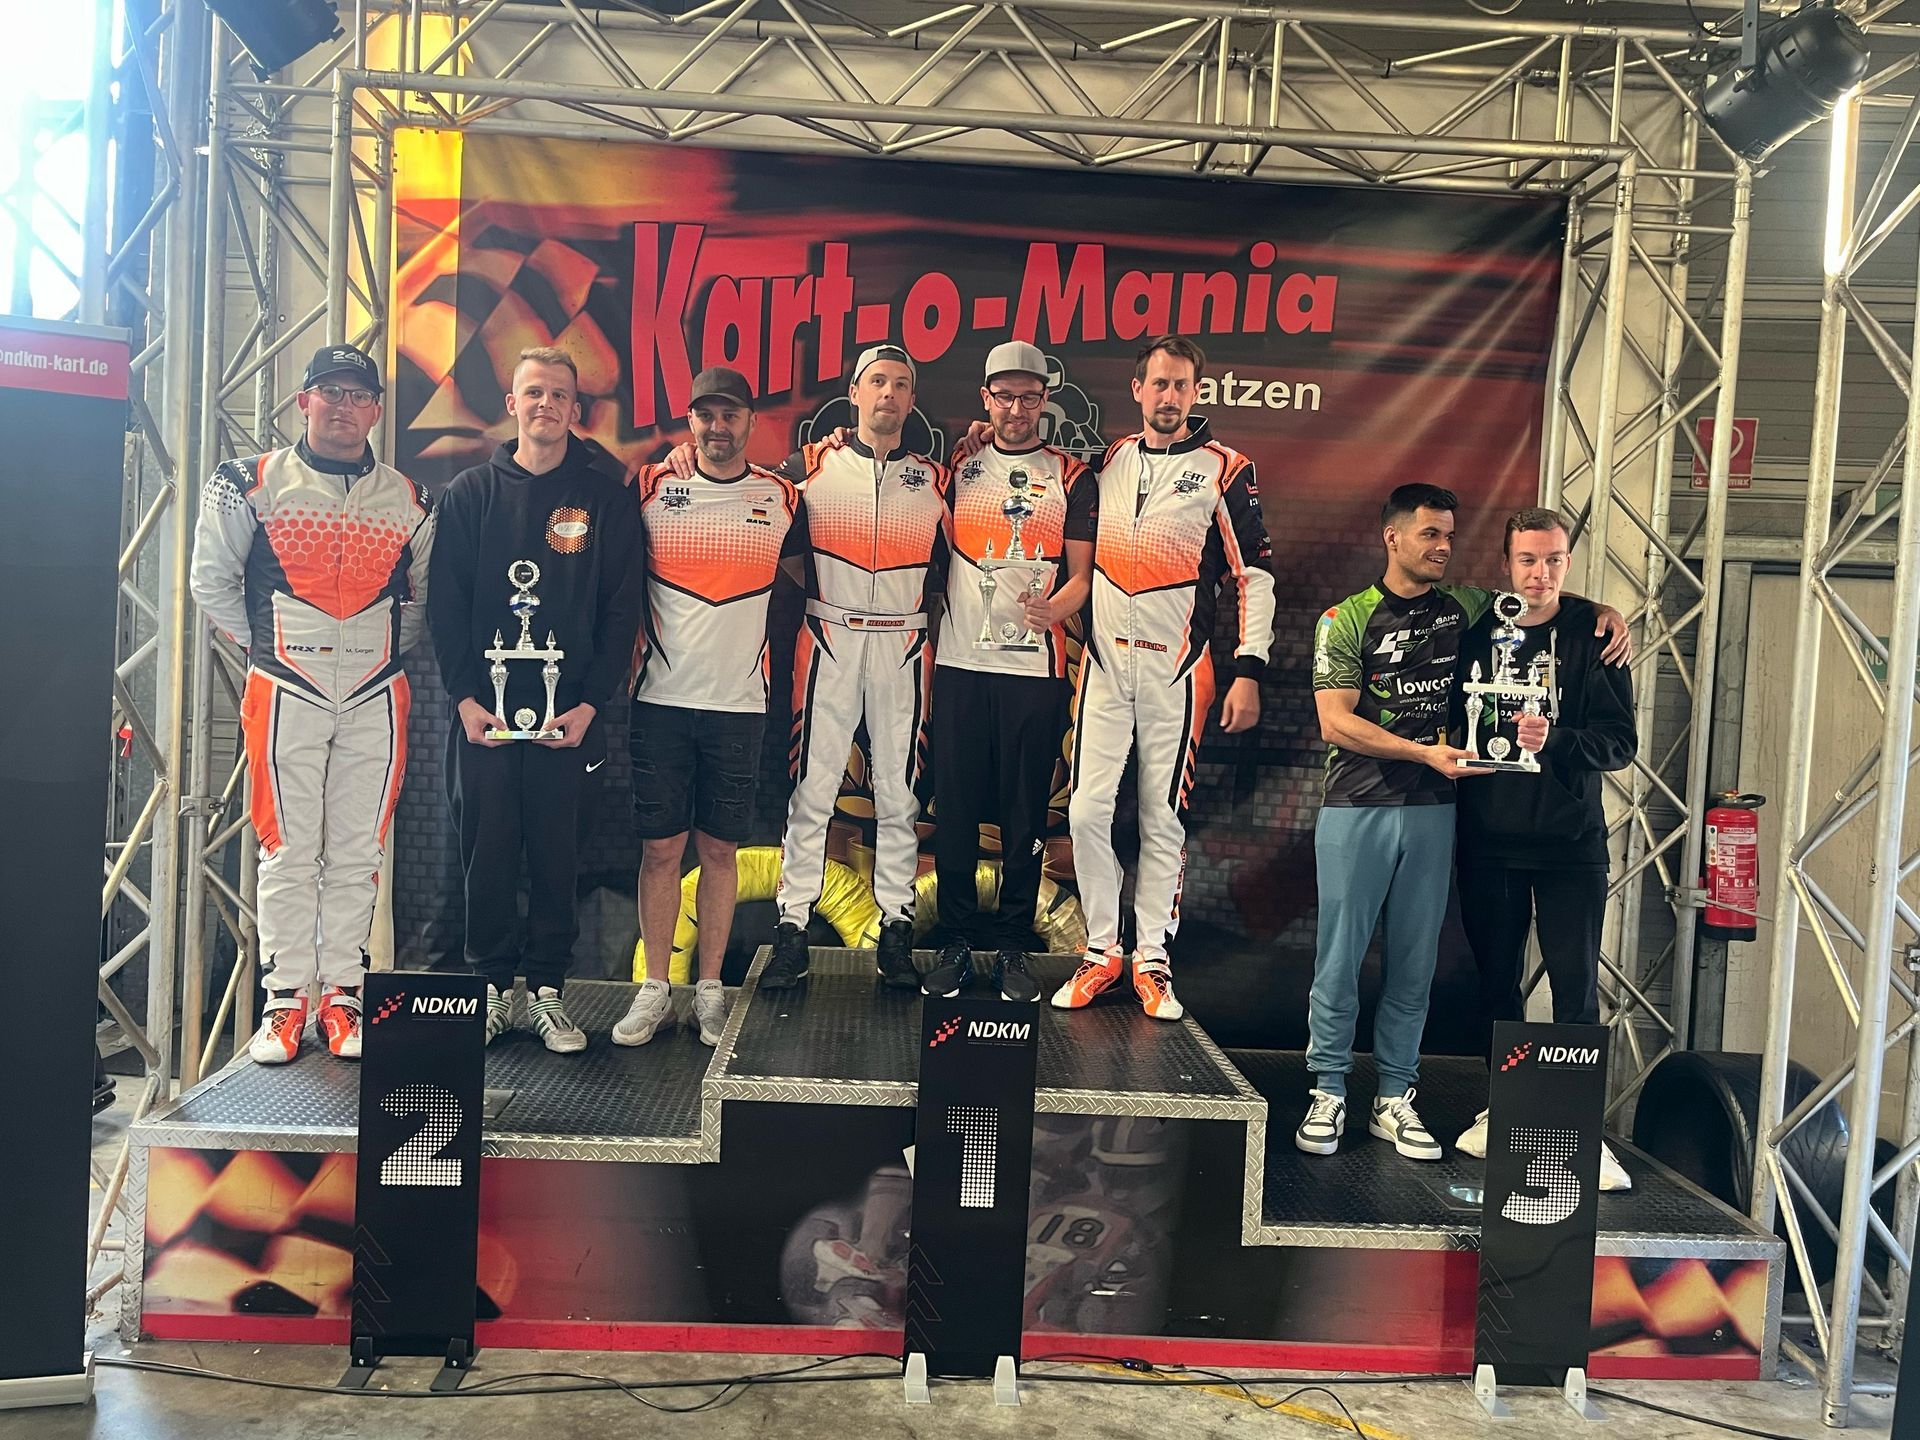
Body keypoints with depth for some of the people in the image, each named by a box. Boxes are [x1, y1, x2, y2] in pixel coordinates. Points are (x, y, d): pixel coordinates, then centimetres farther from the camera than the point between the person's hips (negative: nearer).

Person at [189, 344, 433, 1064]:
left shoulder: (409, 500, 10)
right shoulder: (250, 483, 5)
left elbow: (424, 594, 20)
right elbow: (212, 581, 8)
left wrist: (383, 650, 11)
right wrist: (265, 642, 4)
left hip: (375, 697, 2)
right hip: (286, 691, -1)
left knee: (356, 854, 3)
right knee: (288, 851, 0)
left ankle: (341, 996, 12)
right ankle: (284, 1001, 8)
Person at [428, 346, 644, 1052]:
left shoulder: (605, 495, 4)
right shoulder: (469, 492, 8)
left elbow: (622, 608, 1)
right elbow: (445, 603, 5)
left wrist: (591, 704, -7)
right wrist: (466, 696, -6)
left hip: (567, 713, -1)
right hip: (483, 710, 1)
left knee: (556, 855, 4)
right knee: (486, 854, 5)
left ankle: (547, 992, 14)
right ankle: (491, 988, 18)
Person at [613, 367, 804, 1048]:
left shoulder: (782, 496, 7)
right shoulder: (651, 487, 4)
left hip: (739, 703, 1)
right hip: (661, 698, 0)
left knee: (720, 848, 7)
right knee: (660, 847, 2)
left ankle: (710, 988, 17)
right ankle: (653, 990, 13)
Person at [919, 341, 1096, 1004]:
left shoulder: (1071, 476, 7)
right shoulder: (958, 465, 12)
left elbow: (1081, 574, 3)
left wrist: (1055, 609, -18)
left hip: (1035, 666, -1)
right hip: (958, 663, 2)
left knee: (1025, 814, 3)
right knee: (954, 808, 3)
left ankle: (1013, 948, 13)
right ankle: (957, 942, 14)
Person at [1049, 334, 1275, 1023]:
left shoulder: (1224, 470, -1)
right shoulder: (1108, 460, 10)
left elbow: (1255, 574, -3)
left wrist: (1248, 671, -9)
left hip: (1176, 669, -3)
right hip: (1104, 662, 3)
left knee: (1162, 817, 4)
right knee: (1087, 810, -1)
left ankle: (1152, 958, 15)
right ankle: (1102, 950, 13)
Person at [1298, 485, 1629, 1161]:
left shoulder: (1465, 607, 10)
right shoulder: (1346, 620, -1)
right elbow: (1335, 723, -8)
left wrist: (1604, 611, 6)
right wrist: (1426, 752, -13)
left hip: (1433, 811, 3)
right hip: (1357, 810, -3)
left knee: (1414, 961, 8)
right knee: (1340, 957, 1)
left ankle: (1394, 1098, 19)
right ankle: (1328, 1093, 13)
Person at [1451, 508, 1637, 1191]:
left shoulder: (1591, 636, -3)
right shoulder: (1477, 635, 4)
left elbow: (1621, 741, -7)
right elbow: (1454, 725, 13)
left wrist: (1555, 740, -22)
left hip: (1570, 840, -2)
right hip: (1490, 838, 2)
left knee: (1576, 987, -2)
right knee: (1497, 980, 10)